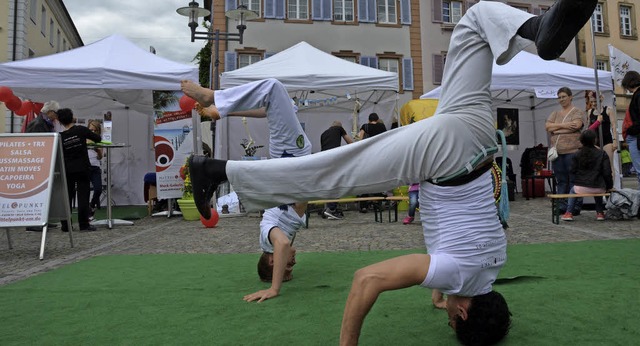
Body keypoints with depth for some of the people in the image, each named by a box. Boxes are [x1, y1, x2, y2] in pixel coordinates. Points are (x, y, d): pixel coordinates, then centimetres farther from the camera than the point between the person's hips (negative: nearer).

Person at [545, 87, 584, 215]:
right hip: (557, 151, 5)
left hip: (572, 151, -5)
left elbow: (576, 125, -13)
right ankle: (562, 206, 9)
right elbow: (547, 126, 5)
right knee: (561, 180, 6)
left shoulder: (577, 112, 5)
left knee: (574, 180, -4)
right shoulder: (555, 114, 21)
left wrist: (556, 129, -5)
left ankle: (576, 206, 0)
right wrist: (563, 125, -8)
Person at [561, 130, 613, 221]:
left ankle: (569, 213, 23)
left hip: (581, 188, -1)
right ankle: (600, 213, 33)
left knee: (573, 190, 33)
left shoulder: (577, 154, 0)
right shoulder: (602, 154, -3)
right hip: (598, 188, 1)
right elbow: (607, 173, -5)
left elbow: (573, 171, 5)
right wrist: (609, 186, 7)